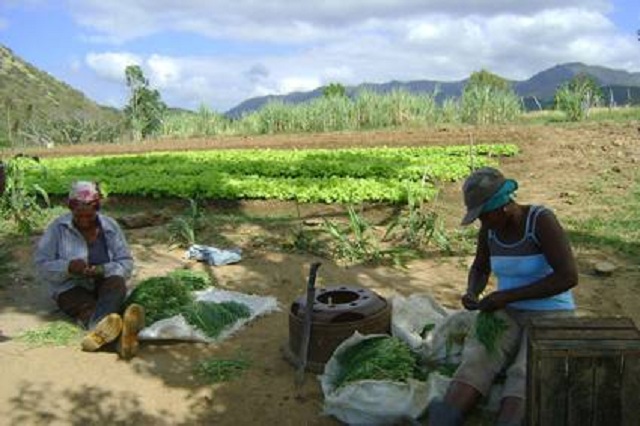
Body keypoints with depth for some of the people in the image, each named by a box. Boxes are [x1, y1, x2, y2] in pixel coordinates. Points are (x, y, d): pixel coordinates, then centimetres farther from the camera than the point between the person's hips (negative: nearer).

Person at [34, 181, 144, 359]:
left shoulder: (110, 226, 3)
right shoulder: (58, 228, -2)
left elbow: (126, 263, 0)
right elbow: (42, 265, -5)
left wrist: (102, 270, -20)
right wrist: (68, 267, -25)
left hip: (104, 284, 2)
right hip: (71, 287, -1)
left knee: (117, 283, -33)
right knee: (87, 307, -34)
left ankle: (100, 331, -62)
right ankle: (119, 334, -68)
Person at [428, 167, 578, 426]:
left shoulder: (542, 220, -20)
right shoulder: (490, 229, -1)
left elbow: (569, 277, -26)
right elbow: (480, 270, 14)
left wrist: (508, 296, -25)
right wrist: (471, 295, -9)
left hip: (550, 317, -4)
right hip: (509, 315, 4)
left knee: (525, 376, -33)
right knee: (477, 363, -27)